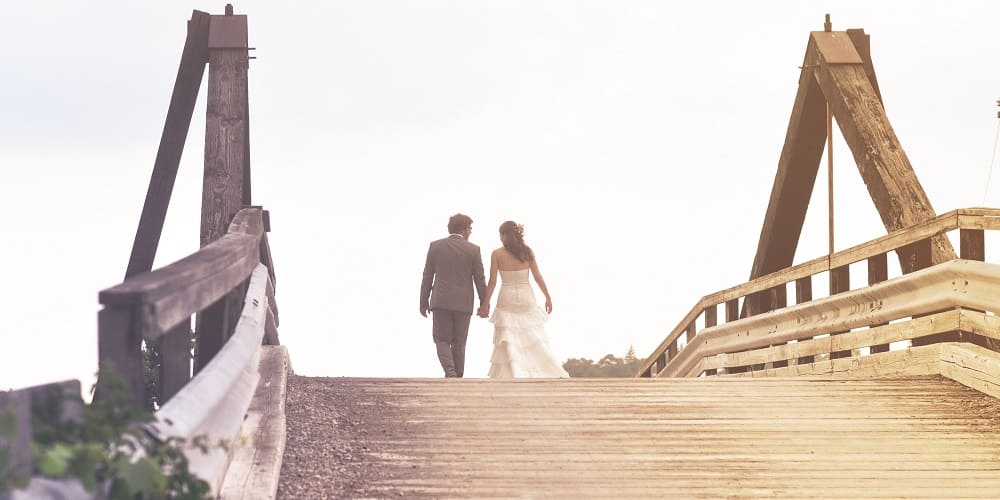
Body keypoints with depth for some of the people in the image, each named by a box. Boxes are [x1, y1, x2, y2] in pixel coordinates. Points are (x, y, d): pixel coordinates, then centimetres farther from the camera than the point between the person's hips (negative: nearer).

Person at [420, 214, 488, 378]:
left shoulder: (435, 246, 0)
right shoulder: (473, 250, -3)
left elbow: (427, 276, 3)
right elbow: (480, 279, -1)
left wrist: (423, 302, 10)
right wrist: (484, 304, 10)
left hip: (441, 301, 0)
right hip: (463, 303, 0)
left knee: (442, 340, 5)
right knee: (459, 343, 10)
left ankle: (450, 372, -17)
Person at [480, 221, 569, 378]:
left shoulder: (497, 254, -7)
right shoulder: (527, 252, -2)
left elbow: (492, 281, -6)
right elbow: (538, 277, 0)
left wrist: (486, 303, 2)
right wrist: (548, 297, 9)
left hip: (507, 299, -2)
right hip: (526, 298, 2)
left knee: (508, 343, 2)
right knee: (536, 341, 7)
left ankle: (513, 375, -7)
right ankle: (554, 374, 3)